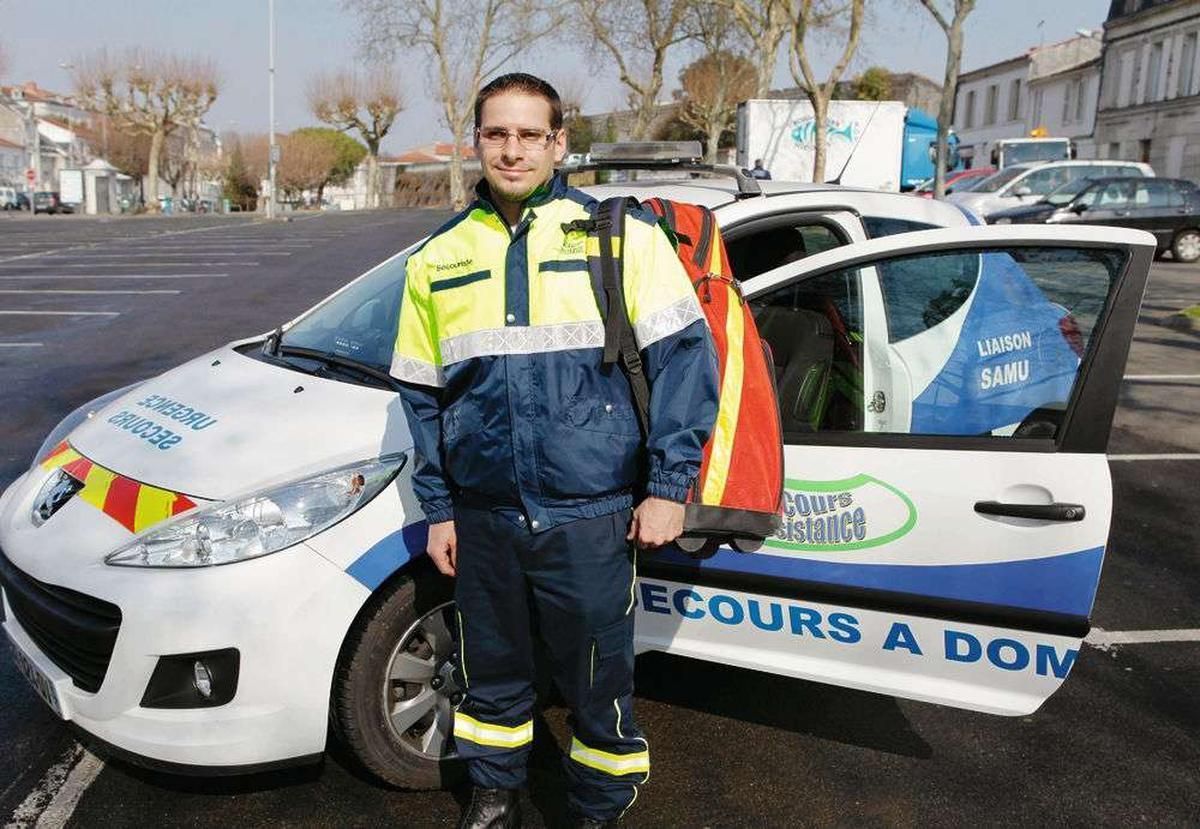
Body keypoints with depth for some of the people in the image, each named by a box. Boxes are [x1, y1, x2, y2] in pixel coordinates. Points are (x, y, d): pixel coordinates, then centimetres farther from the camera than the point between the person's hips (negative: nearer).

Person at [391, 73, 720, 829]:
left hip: (589, 518, -3)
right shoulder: (439, 259, 7)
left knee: (599, 681, 9)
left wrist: (668, 483, -9)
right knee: (492, 671, 19)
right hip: (483, 519, 3)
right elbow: (422, 396, 12)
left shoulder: (622, 235, -3)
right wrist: (438, 509, 10)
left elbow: (685, 358, -4)